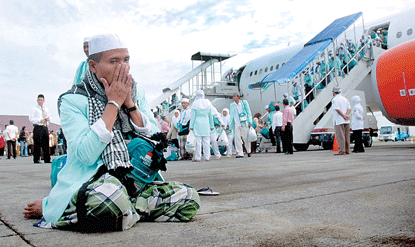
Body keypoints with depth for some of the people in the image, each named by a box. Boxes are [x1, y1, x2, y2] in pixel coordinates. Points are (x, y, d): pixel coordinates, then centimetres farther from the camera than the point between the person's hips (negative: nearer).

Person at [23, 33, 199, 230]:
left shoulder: (137, 93, 8)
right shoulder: (73, 101, -7)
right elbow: (86, 155, -21)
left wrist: (129, 103, -9)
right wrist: (114, 103, -16)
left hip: (133, 182, 6)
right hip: (88, 183, -5)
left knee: (189, 198, -14)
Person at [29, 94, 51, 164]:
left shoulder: (46, 109, 20)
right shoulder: (35, 109, 2)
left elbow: (49, 117, 28)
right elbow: (31, 118, -5)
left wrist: (48, 118, 4)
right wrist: (39, 120, -17)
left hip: (45, 127, 6)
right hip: (38, 127, -6)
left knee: (46, 144, 6)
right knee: (37, 144, -6)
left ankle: (47, 159, 10)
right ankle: (36, 160, -1)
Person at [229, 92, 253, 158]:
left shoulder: (244, 103, 2)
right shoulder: (232, 105, 8)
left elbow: (248, 112, 5)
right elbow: (231, 115, 14)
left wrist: (250, 122, -2)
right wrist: (231, 124, 9)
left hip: (244, 124, -2)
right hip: (236, 125, 2)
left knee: (246, 138, 2)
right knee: (237, 139, -5)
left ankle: (249, 151, 24)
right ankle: (240, 153, 0)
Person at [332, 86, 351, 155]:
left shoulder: (335, 99, -7)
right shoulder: (345, 99, 16)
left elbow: (337, 109, -18)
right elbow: (349, 108, 7)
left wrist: (344, 116, -14)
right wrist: (346, 115, -6)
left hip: (338, 121, -7)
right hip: (346, 121, 7)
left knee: (340, 136, -7)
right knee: (346, 136, 9)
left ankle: (342, 151, -10)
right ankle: (347, 150, 11)